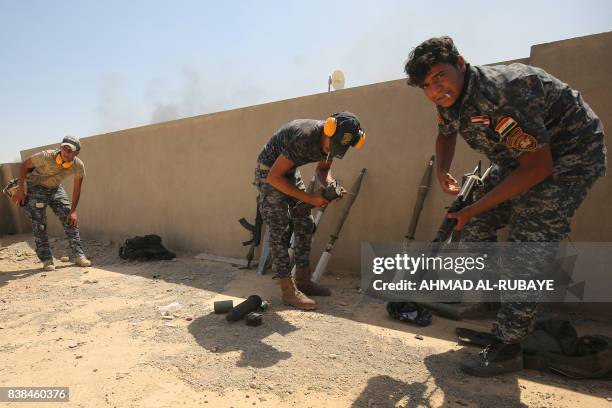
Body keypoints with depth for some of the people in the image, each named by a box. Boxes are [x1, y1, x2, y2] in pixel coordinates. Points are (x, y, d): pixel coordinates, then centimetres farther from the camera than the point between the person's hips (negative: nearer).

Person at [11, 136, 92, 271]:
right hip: (36, 187, -3)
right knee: (39, 224, -8)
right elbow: (24, 165, -15)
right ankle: (47, 260, -1)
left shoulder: (78, 166, -19)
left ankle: (78, 255, 2)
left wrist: (73, 211, -10)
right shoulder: (47, 156, -30)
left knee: (70, 220, -4)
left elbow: (77, 189, -8)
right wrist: (20, 190, -16)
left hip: (55, 188, 3)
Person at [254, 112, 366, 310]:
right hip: (270, 173, -8)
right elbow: (274, 177, -31)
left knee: (305, 224, 4)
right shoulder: (304, 137, -34)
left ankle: (303, 280, 13)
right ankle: (288, 290, -4)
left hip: (291, 171, 8)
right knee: (279, 231, -10)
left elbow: (322, 169, 7)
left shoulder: (333, 140, -10)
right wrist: (309, 198, -30)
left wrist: (331, 186, -17)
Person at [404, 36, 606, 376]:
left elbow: (538, 167, -30)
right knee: (475, 227, 3)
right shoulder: (449, 100, -8)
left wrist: (473, 208, -25)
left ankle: (507, 349, -3)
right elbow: (446, 134, 16)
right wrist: (442, 171, -5)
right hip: (519, 157, 9)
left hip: (568, 155, -8)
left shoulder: (504, 92, -34)